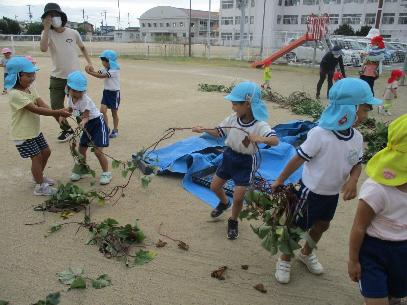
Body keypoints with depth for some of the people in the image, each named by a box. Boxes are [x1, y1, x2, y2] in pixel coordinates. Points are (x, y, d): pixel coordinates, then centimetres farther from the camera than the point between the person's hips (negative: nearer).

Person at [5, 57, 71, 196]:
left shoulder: (28, 90, 6)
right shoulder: (15, 94, -25)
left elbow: (42, 104, -5)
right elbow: (36, 109, -31)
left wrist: (57, 115, -20)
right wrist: (58, 112, -33)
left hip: (35, 131, 9)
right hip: (23, 134, -9)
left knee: (46, 152, 17)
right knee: (36, 157, -4)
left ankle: (38, 176, 38)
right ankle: (40, 187, 10)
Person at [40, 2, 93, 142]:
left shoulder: (73, 33, -4)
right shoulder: (47, 33, -6)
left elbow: (82, 48, 15)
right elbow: (43, 48, -27)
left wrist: (89, 62, 5)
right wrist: (46, 28, -24)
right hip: (57, 78, 1)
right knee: (56, 107, 5)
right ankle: (67, 129, 26)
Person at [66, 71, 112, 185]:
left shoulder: (85, 100, -25)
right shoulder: (70, 97, -3)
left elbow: (86, 116, -26)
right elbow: (70, 109, 13)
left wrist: (83, 122, -48)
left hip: (97, 123, -8)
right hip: (87, 125, 8)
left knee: (98, 151, -12)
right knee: (81, 149, 13)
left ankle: (106, 173, 4)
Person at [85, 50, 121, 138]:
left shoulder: (115, 70, -19)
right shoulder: (106, 69, 7)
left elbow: (102, 76, -29)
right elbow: (98, 73, -7)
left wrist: (90, 72, -31)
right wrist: (91, 70, -27)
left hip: (114, 93, -6)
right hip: (106, 92, 6)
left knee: (114, 113, 6)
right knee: (102, 110, -6)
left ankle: (115, 130, 20)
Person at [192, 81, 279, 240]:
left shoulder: (260, 125, -26)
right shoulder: (232, 118, -10)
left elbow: (275, 140, -40)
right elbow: (218, 132, 2)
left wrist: (261, 139, -59)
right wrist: (203, 129, -14)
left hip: (246, 162, -5)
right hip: (229, 156, 5)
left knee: (238, 197, -1)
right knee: (215, 186, 18)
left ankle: (233, 222, 29)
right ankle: (224, 203, 52)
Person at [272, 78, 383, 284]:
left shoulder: (357, 137, -8)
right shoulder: (320, 134, -29)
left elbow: (357, 164, 5)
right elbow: (298, 159, -21)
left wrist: (352, 181, -16)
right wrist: (280, 181, -12)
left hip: (333, 193, 7)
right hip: (311, 192, -7)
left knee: (322, 225, 25)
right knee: (298, 227, 8)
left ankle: (306, 253, 51)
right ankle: (284, 260, 33)